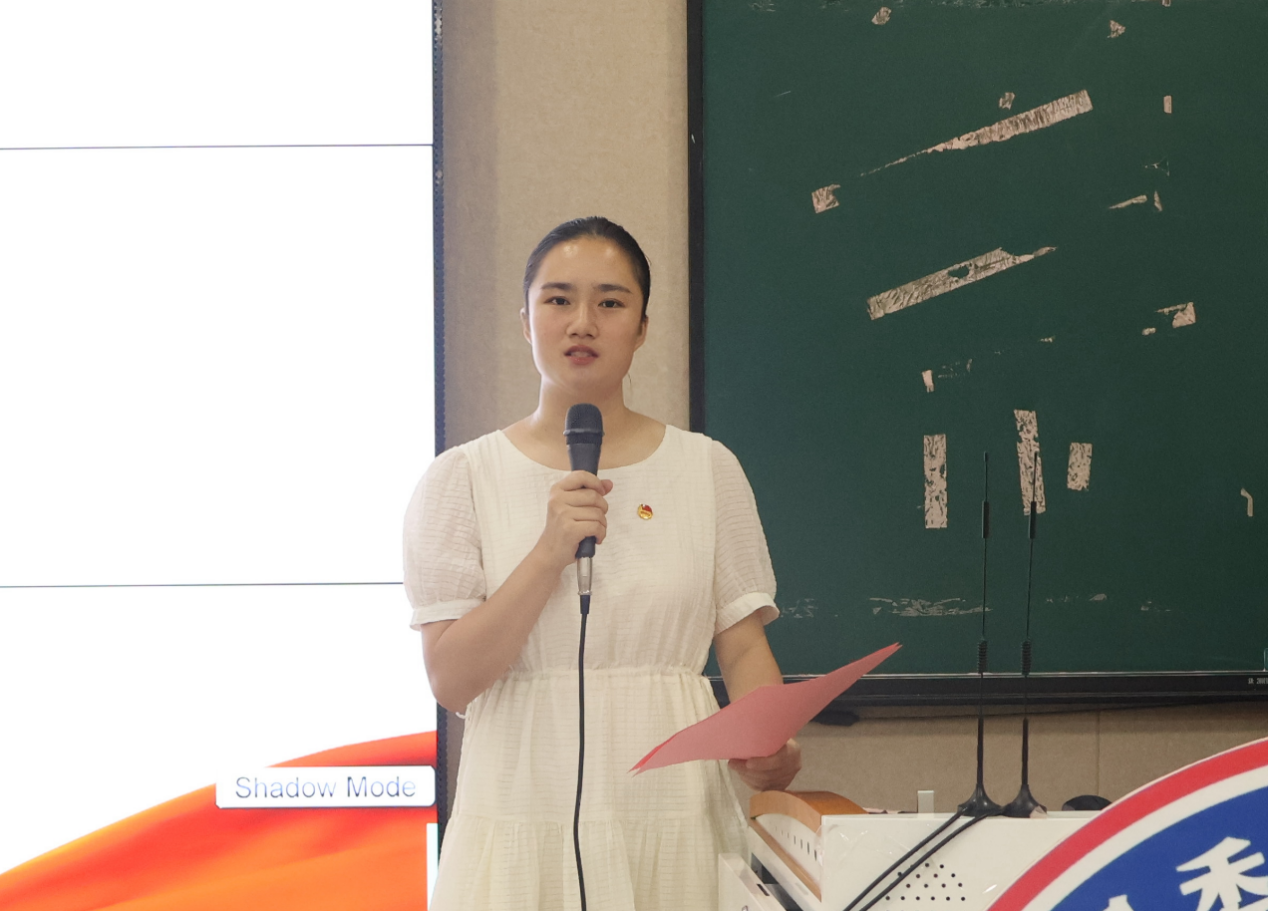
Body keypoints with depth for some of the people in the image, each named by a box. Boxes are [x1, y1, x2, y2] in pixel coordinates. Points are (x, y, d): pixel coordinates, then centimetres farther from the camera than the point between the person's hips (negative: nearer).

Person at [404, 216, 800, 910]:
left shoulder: (708, 469, 6)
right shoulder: (463, 479, 2)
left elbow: (744, 646, 6)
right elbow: (451, 682, -5)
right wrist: (549, 555, -16)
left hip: (673, 818, 1)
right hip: (524, 819, -1)